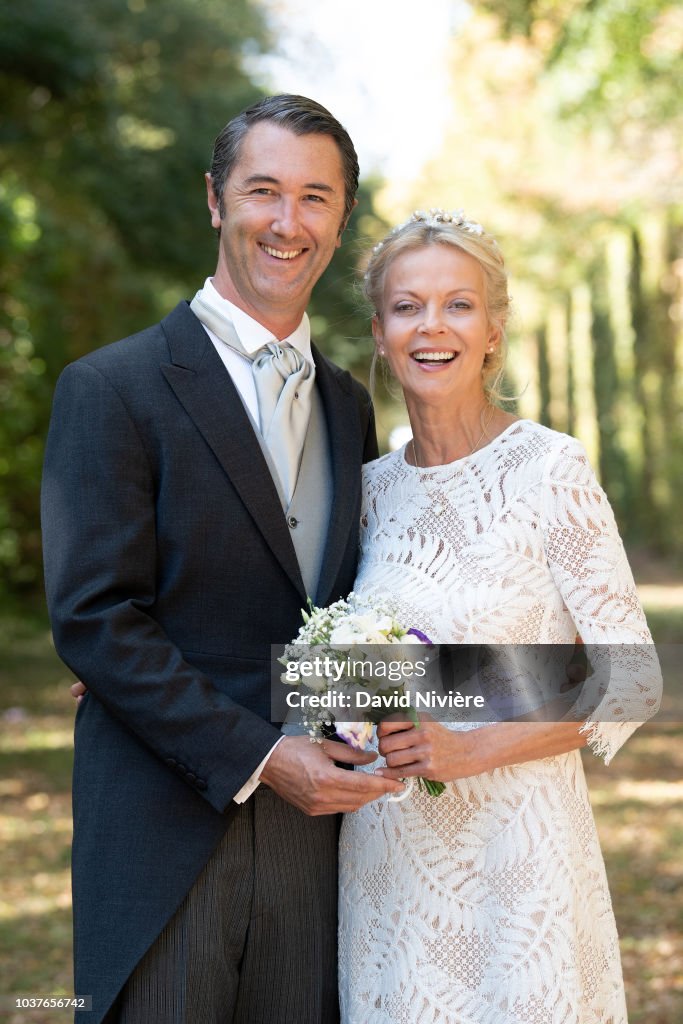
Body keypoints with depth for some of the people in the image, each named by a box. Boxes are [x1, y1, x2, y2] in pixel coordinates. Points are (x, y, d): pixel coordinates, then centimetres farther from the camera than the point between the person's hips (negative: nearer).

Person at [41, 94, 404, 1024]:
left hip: (311, 832, 5)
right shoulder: (111, 389, -6)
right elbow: (94, 619, -12)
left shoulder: (348, 406, 14)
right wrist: (256, 758, -17)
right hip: (165, 839, -5)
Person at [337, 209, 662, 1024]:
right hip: (387, 857, 5)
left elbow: (630, 683, -10)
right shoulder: (375, 487, 5)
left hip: (512, 854, -4)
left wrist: (473, 748, -18)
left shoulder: (549, 470, -10)